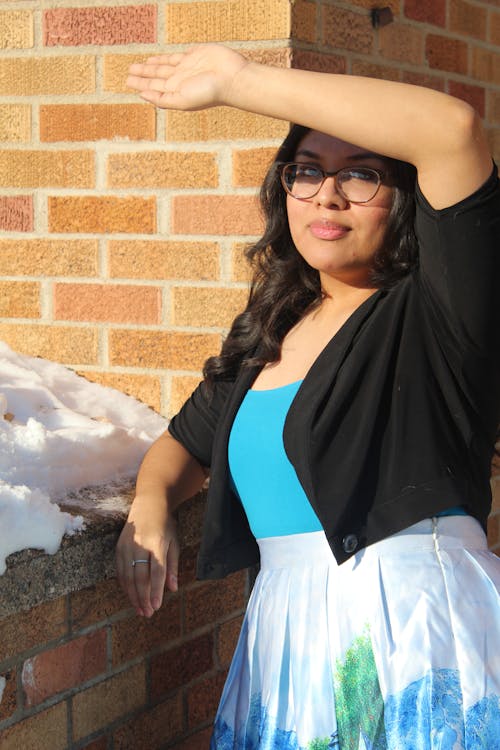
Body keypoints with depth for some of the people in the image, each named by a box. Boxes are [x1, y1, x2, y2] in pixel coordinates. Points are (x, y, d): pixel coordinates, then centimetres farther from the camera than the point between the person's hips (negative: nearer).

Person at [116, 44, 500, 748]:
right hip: (285, 639, 6)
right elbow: (186, 442, 29)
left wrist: (239, 82, -17)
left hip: (418, 634, -6)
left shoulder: (433, 313, -6)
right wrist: (150, 505, 4)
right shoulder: (264, 334, 15)